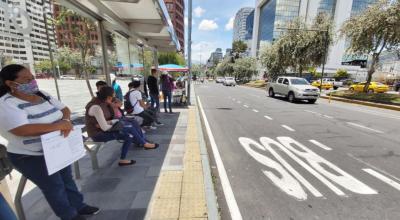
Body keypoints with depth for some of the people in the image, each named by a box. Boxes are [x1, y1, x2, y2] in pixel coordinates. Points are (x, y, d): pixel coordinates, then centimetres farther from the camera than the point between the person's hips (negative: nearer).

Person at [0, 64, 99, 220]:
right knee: (54, 187, 10)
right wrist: (58, 125, -31)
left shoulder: (42, 94, 1)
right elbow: (21, 130, -33)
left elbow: (64, 109, 3)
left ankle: (78, 206, 39)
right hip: (31, 157, -6)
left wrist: (66, 121, -19)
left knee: (67, 179, 19)